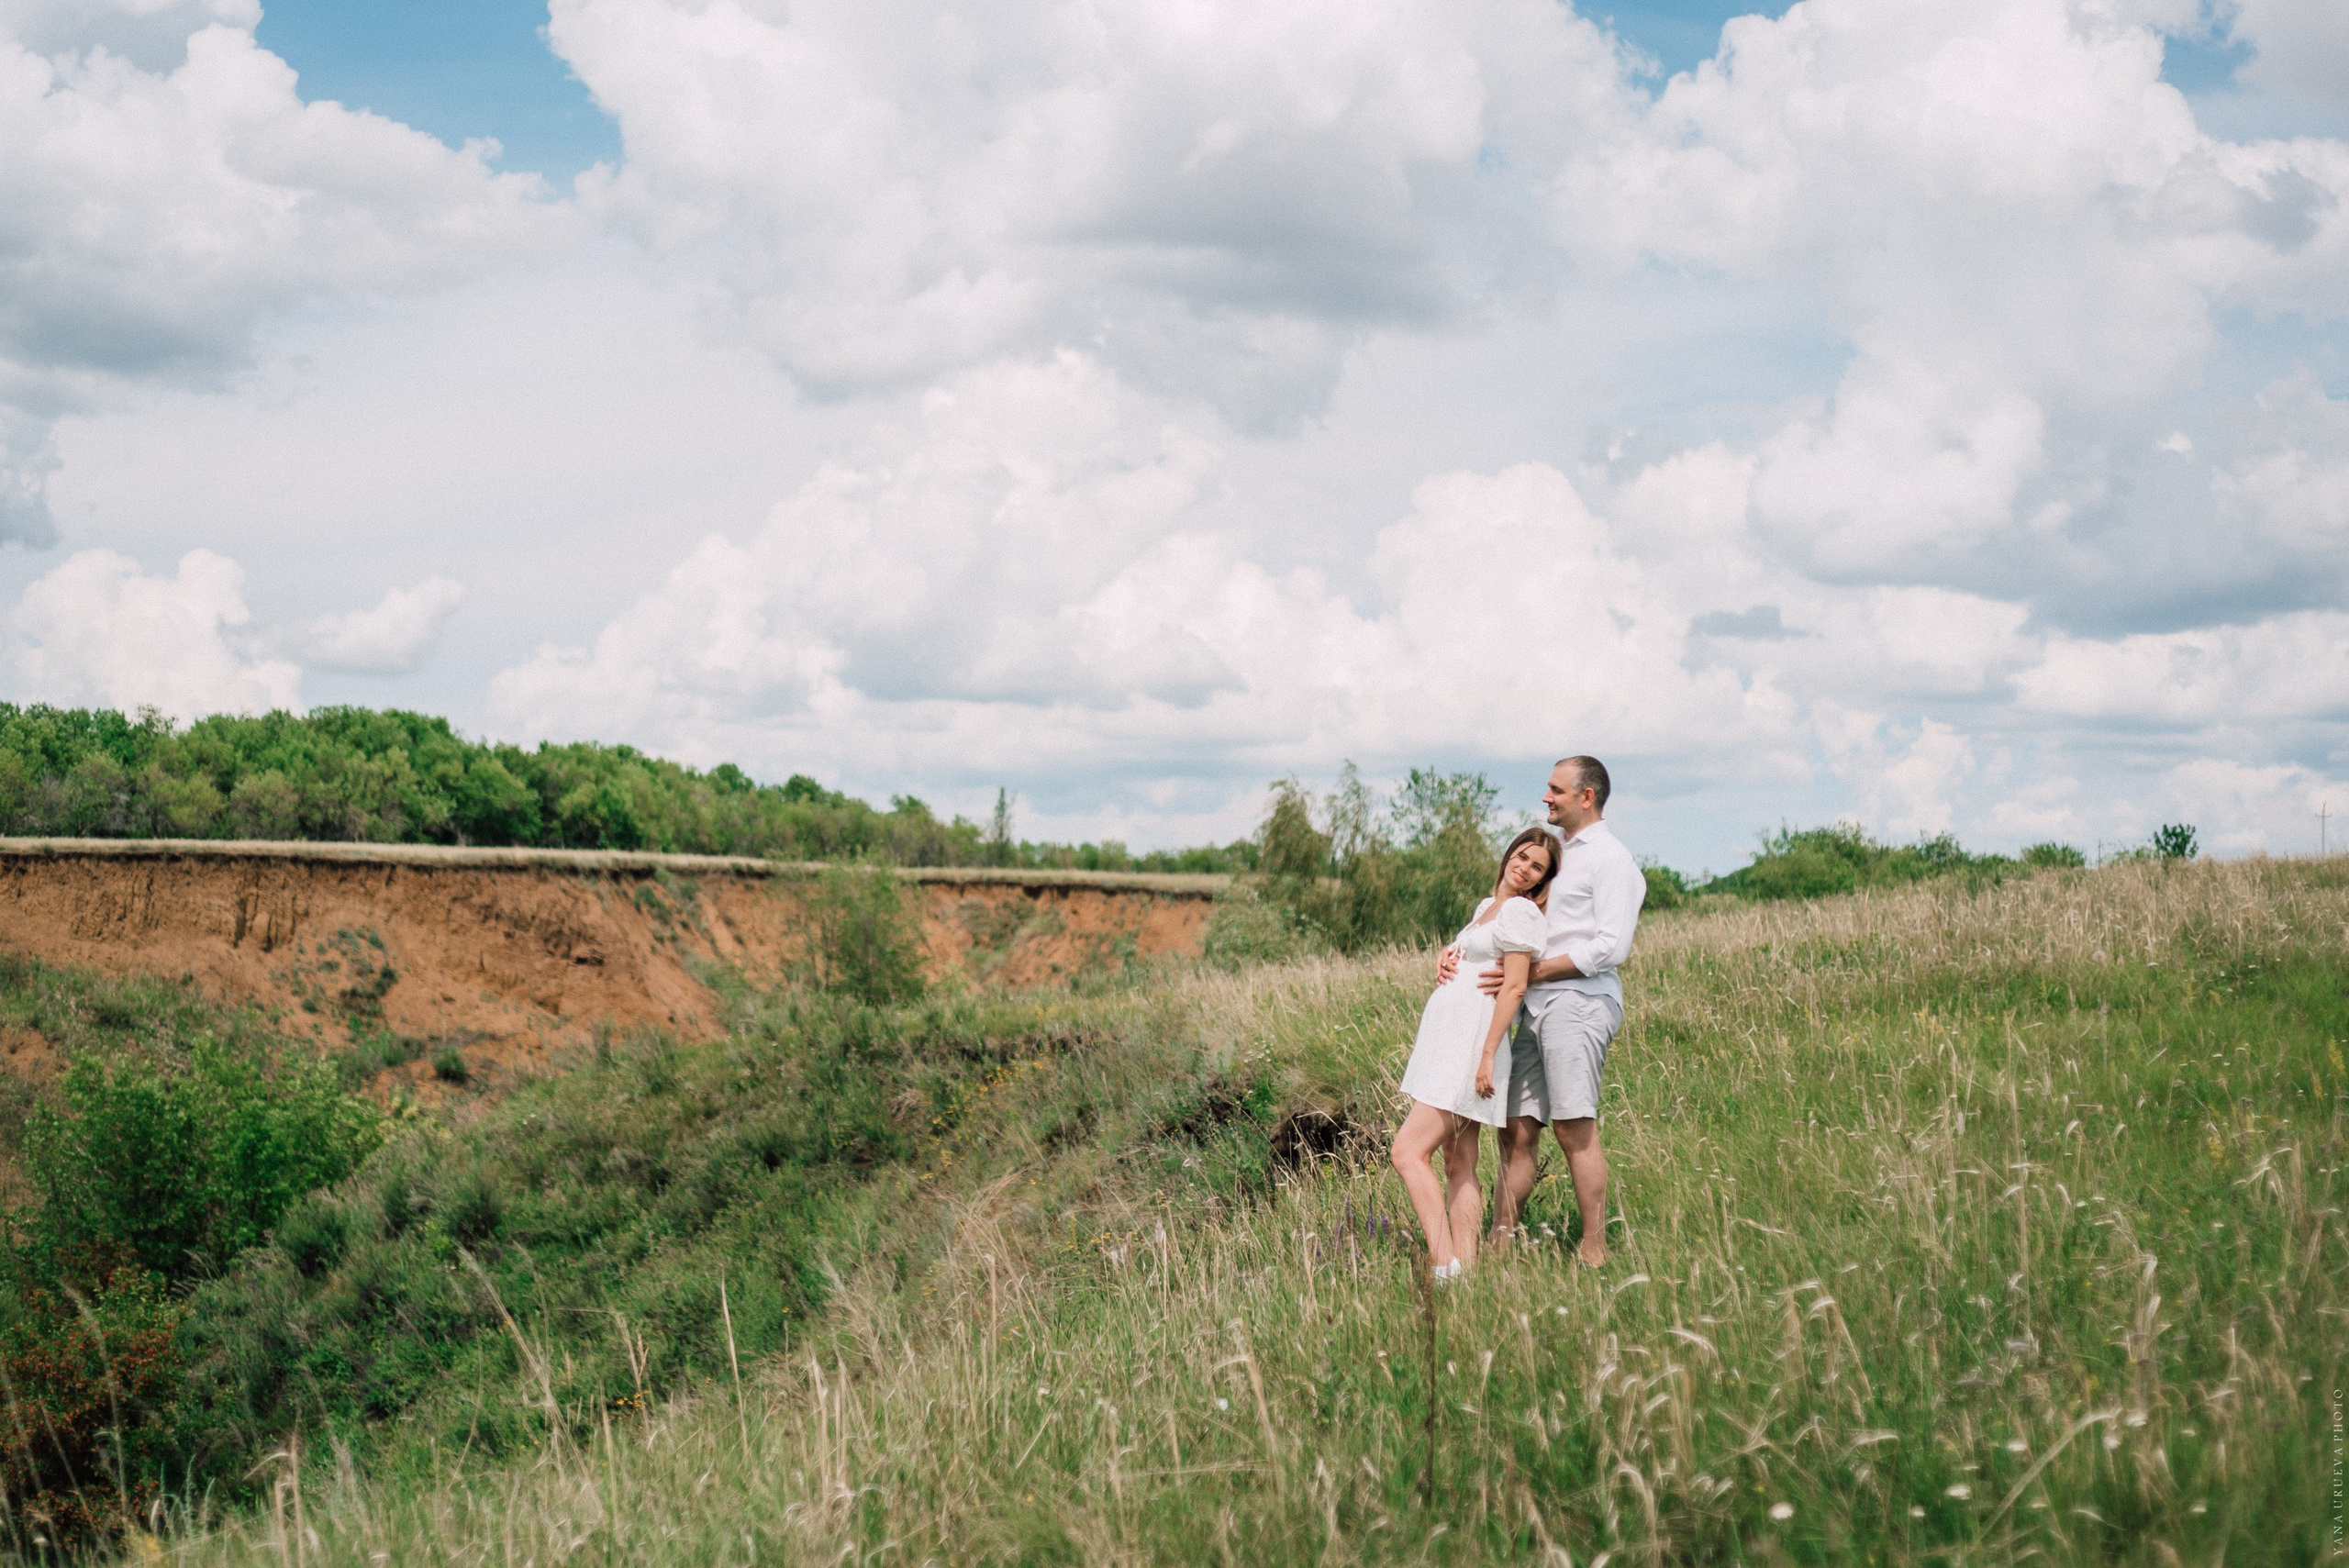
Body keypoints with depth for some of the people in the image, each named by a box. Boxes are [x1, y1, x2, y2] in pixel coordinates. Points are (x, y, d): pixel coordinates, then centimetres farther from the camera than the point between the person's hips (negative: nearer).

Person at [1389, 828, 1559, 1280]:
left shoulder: (1522, 911, -8)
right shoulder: (1486, 906, 19)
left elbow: (1515, 987, -15)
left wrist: (1487, 1055, -20)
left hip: (1472, 1041, -10)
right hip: (1447, 1039, 10)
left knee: (1408, 1152, -18)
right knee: (1458, 1167, 4)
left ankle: (1445, 1267, -25)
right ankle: (1464, 1269, 2)